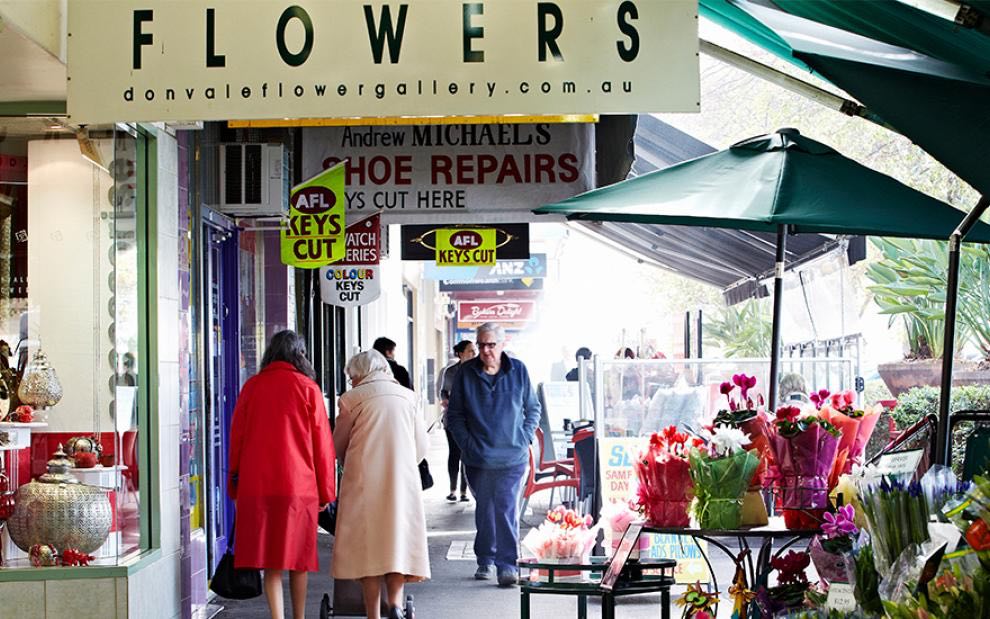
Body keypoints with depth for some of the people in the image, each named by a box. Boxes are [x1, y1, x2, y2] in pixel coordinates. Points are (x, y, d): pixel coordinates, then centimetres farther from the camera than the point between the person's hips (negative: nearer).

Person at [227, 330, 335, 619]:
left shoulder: (251, 387, 6)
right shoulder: (308, 389, -1)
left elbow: (236, 437, 10)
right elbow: (322, 443, 0)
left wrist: (235, 484, 19)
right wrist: (326, 492, 7)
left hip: (256, 485, 2)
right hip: (299, 484, -1)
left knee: (270, 554, 4)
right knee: (298, 554, 11)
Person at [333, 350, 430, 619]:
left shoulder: (353, 398, 2)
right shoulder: (407, 396, 13)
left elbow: (338, 445, 8)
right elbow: (421, 447, 14)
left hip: (363, 479, -2)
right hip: (403, 480, 2)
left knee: (367, 546, 3)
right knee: (398, 539, 7)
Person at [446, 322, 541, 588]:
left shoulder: (518, 371, 2)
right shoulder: (465, 373, 1)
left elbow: (533, 409, 13)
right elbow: (454, 414, 7)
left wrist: (525, 439, 2)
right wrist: (467, 444, -3)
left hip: (512, 456, -1)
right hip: (478, 457, 1)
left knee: (507, 509, -9)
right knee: (484, 509, 12)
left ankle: (507, 565, -8)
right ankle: (485, 560, 25)